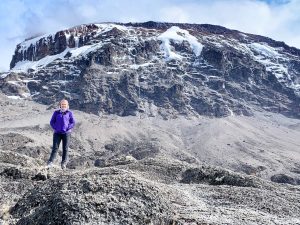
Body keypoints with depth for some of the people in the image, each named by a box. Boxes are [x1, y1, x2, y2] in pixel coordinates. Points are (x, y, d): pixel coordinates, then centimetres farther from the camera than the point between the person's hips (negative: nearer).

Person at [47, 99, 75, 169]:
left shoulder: (69, 113, 5)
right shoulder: (56, 112, 10)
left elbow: (73, 123, 2)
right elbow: (52, 122, 10)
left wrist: (67, 129, -9)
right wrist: (55, 128, -4)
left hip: (66, 133, -1)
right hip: (57, 133, 1)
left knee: (65, 148, 0)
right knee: (55, 147, -7)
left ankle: (64, 163, 6)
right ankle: (50, 162, -8)